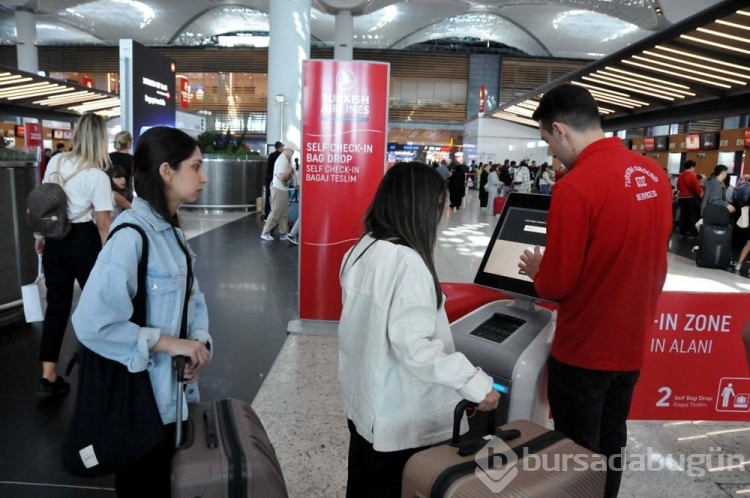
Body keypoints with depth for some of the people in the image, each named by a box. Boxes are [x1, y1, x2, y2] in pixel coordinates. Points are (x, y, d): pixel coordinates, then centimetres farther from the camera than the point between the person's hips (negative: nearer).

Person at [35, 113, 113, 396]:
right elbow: (103, 223, -17)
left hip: (55, 241, 5)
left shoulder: (55, 162, 3)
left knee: (57, 305, 10)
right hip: (83, 241, -5)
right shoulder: (97, 176, -14)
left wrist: (39, 236, 22)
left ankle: (49, 376, 11)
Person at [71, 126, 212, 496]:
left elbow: (191, 295, 8)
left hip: (172, 393, 8)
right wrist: (168, 343, -23)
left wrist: (199, 340, -10)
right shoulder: (130, 235, -24)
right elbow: (91, 323, -29)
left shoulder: (170, 230, 6)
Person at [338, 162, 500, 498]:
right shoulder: (407, 262, -26)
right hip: (397, 416, -8)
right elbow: (413, 347, -30)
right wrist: (475, 383, -25)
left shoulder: (362, 249, 0)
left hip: (363, 400, 8)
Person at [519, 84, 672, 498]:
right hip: (632, 344, 7)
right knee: (610, 446, 24)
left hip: (584, 350, -7)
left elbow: (556, 285, -19)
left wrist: (536, 270, 1)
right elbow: (643, 254, 10)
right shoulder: (655, 174, 0)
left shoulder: (575, 187, -23)